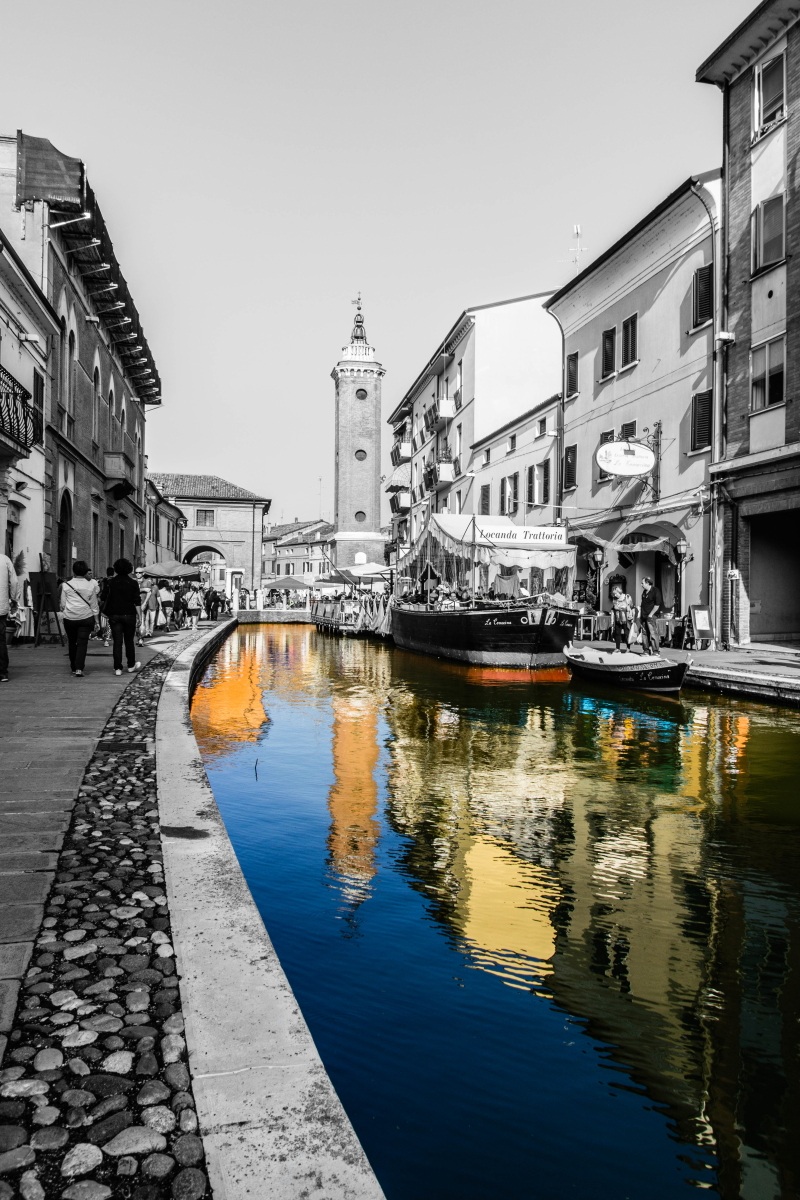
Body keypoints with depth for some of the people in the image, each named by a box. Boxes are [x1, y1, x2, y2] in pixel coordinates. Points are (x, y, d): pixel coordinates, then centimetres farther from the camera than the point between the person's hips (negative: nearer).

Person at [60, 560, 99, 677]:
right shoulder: (91, 585, -1)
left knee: (72, 642, 14)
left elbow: (63, 604, 4)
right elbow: (94, 604, 4)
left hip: (69, 617, 1)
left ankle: (74, 668, 24)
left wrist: (63, 612, 23)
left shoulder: (66, 584, 0)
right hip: (86, 617, -1)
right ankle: (79, 669, -13)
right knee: (82, 643, -2)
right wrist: (96, 618, 12)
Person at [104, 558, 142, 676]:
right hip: (129, 615, 0)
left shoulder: (111, 583, 0)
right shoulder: (133, 583, -3)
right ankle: (131, 666, 21)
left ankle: (117, 668, -2)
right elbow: (137, 601, -5)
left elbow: (104, 599, 4)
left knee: (117, 641, 1)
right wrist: (139, 615, -1)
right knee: (129, 641, 12)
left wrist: (107, 613, 15)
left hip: (114, 615, 0)